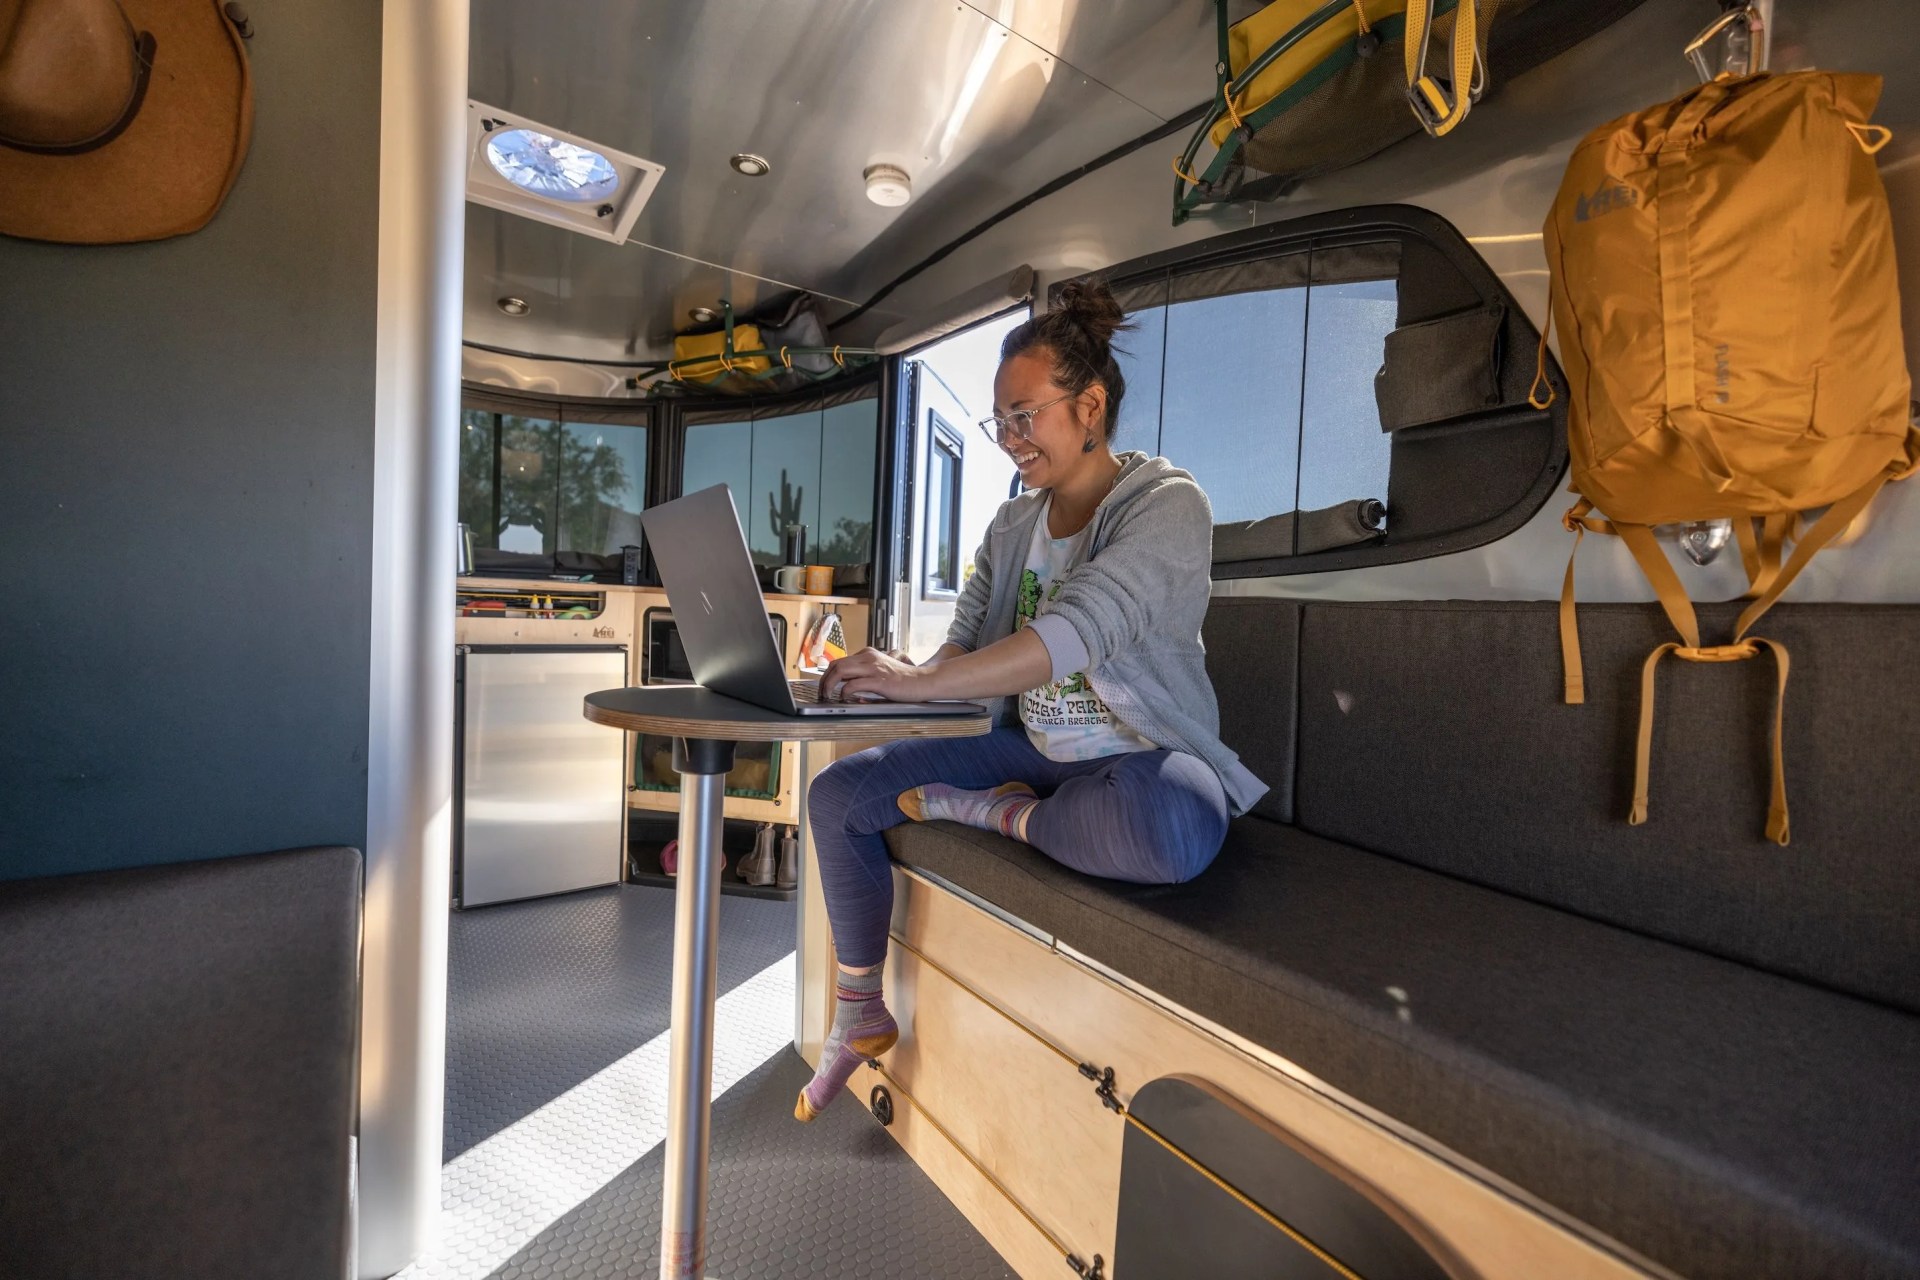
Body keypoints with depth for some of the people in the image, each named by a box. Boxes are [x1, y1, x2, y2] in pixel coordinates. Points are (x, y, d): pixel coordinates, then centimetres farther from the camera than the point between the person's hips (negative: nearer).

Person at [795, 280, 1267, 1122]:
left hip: (1138, 761, -5)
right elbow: (962, 647, 5)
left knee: (1173, 828, -42)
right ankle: (861, 1016, 16)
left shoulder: (1166, 504, -14)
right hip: (1030, 750, 6)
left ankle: (994, 814, -11)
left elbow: (1075, 634, -29)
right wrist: (891, 678, -15)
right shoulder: (1012, 525, 8)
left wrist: (917, 681, -34)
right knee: (838, 792, -2)